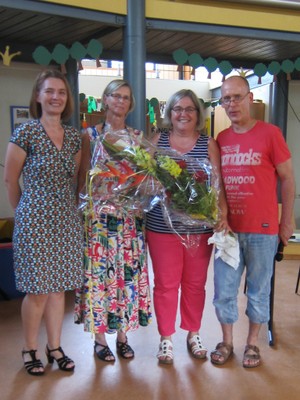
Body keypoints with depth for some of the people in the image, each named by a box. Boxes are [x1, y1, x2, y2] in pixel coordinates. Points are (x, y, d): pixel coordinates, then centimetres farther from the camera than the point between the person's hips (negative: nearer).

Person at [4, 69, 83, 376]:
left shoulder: (74, 136, 7)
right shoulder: (25, 132, -8)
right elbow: (10, 180, -1)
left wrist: (67, 206, 11)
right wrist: (25, 212, 7)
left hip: (67, 220, 5)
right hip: (35, 221, -4)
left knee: (59, 287, 12)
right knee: (37, 290, 3)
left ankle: (55, 347, 28)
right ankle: (30, 350, 24)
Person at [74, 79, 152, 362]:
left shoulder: (137, 137, 11)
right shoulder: (90, 135, 4)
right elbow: (82, 178, 2)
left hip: (131, 218, 3)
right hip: (99, 216, -2)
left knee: (129, 273, 6)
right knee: (99, 273, 1)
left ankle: (122, 335, 22)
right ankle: (100, 338, 17)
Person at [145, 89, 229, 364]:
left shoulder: (209, 145, 2)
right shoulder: (157, 141, 3)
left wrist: (223, 213, -14)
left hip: (200, 227, 1)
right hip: (162, 226, 0)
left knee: (195, 283, 13)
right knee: (165, 283, 8)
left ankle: (193, 334, 33)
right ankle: (166, 337, 25)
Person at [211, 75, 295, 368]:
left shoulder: (270, 133, -5)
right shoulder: (221, 139, 6)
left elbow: (287, 179, -1)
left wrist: (286, 221, -1)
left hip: (262, 229, -3)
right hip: (228, 228, 4)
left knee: (259, 289, 11)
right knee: (224, 289, 10)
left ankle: (252, 343, 31)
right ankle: (226, 341, 30)